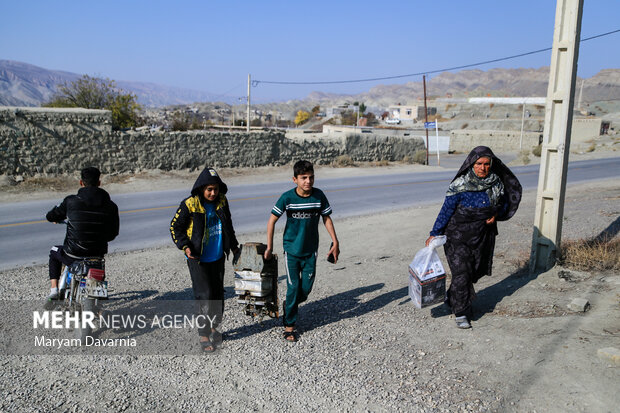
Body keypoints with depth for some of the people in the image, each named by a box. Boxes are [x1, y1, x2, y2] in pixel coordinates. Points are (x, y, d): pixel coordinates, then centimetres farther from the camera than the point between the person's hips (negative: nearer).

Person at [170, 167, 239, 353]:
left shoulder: (221, 201, 1)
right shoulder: (189, 204, -15)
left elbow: (228, 224, 16)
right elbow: (175, 226, -5)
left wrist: (233, 245, 20)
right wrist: (185, 246, -15)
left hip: (218, 256, 5)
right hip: (198, 258, -5)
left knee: (218, 292, 13)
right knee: (204, 295, -6)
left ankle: (213, 327, 31)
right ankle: (203, 335, 6)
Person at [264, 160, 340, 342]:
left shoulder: (319, 196, -8)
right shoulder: (287, 197, -13)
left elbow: (327, 218, 4)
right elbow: (272, 220, -5)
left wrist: (335, 242, 1)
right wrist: (269, 247, -4)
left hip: (310, 250, 2)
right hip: (291, 250, -2)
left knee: (306, 288, 6)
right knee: (293, 288, -1)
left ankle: (289, 305, 38)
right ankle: (289, 325, 15)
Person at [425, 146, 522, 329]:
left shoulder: (496, 182, -3)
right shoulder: (460, 185, -17)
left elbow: (504, 203, 15)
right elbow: (446, 210, -11)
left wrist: (496, 214, -7)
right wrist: (434, 234, -10)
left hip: (483, 234, 5)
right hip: (459, 234, -5)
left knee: (474, 271, 14)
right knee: (461, 272, -7)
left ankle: (452, 296, 38)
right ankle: (461, 313, 6)